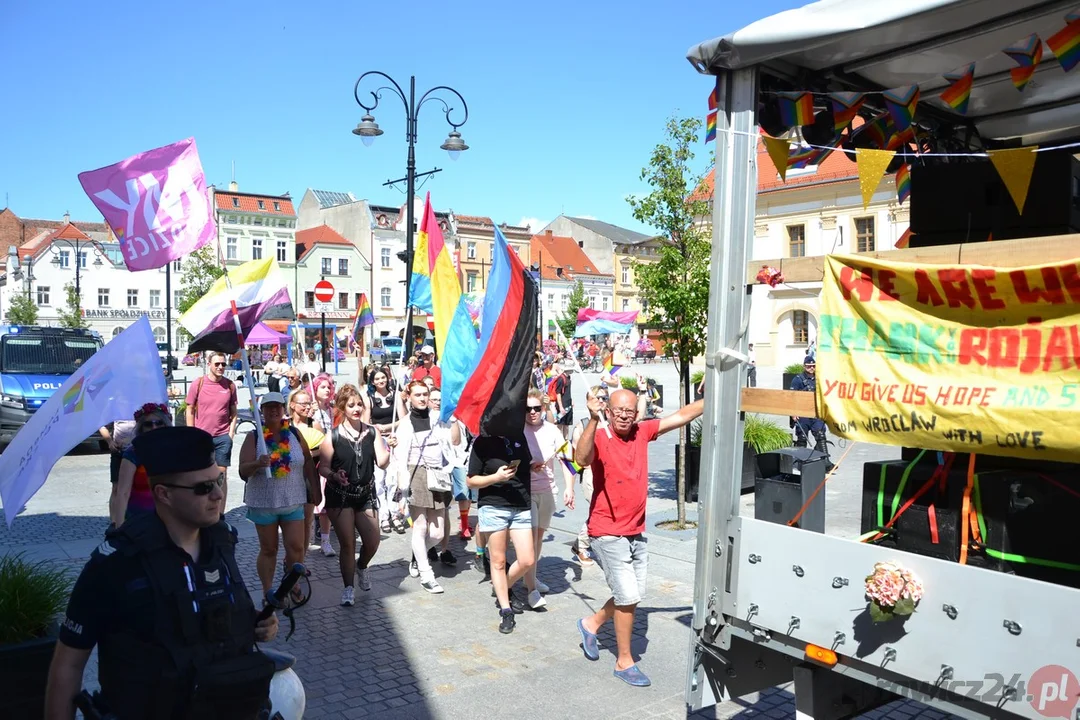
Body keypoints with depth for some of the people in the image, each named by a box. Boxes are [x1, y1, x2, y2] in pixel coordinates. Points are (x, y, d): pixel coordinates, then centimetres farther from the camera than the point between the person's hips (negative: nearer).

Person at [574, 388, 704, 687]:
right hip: (608, 535, -7)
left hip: (637, 533, 7)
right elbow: (581, 459, -38)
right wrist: (593, 420, -48)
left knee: (632, 596, 17)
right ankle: (624, 662, 15)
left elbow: (683, 416, 5)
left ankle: (592, 623, 40)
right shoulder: (599, 438, -17)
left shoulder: (642, 432, 0)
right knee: (628, 597, -4)